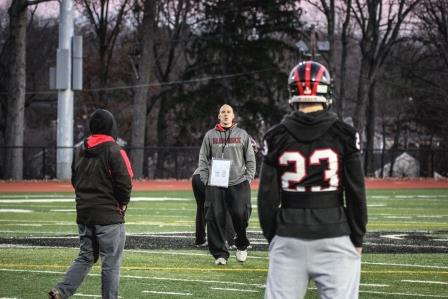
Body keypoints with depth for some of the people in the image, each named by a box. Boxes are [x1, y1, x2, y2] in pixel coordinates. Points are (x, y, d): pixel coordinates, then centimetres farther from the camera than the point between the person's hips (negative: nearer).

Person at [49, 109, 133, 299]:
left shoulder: (80, 150, 8)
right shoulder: (114, 151, -13)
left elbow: (74, 180, 14)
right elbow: (125, 183, -16)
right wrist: (122, 204, 1)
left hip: (84, 213, 7)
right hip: (109, 215, -7)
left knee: (86, 257, 14)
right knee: (111, 262, 2)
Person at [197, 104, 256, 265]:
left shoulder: (242, 135, 11)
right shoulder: (210, 135, 10)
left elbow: (250, 159, 12)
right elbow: (203, 159, 10)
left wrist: (248, 178, 1)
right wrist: (205, 179, 0)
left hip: (239, 184, 0)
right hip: (215, 185, 0)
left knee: (241, 215, -8)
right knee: (215, 218, -4)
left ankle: (241, 245, 19)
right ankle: (220, 254, 4)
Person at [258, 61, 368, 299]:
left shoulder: (276, 138, 2)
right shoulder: (344, 135, -2)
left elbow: (267, 196, 3)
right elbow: (356, 193, 0)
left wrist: (271, 237, 14)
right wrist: (357, 240, 8)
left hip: (288, 238, 2)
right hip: (334, 236, -2)